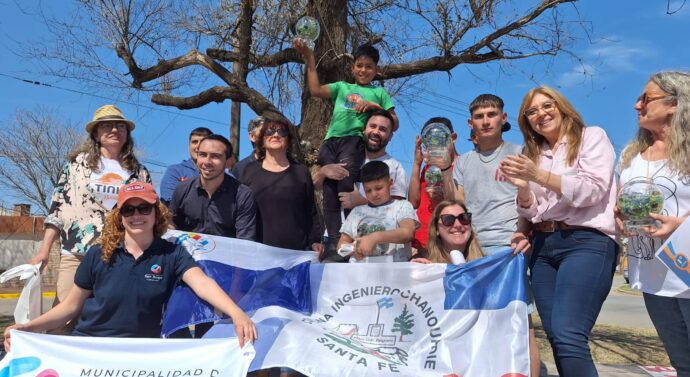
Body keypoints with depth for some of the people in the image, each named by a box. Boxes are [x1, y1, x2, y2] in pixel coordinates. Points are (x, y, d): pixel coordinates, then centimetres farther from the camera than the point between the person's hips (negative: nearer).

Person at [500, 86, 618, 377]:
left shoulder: (592, 137, 5)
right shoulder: (534, 154, 18)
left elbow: (593, 190, -9)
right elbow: (530, 212, 15)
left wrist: (538, 175, -16)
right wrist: (522, 186, -6)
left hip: (587, 243, -6)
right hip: (544, 247, 6)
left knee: (568, 335, -20)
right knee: (555, 336, 5)